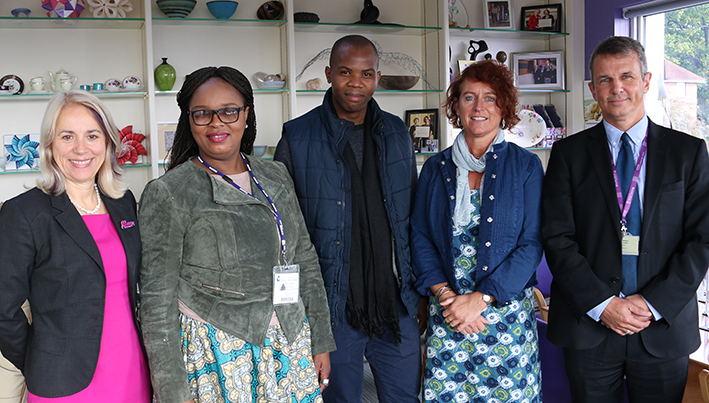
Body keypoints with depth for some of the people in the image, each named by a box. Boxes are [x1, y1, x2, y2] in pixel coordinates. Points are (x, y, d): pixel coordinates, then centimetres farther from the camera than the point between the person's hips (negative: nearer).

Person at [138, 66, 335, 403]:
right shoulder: (166, 194, -11)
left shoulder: (276, 177, 5)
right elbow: (158, 301, -11)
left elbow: (305, 261, 10)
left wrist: (321, 342, 9)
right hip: (216, 354, -4)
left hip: (289, 344, 5)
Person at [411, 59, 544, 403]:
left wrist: (480, 298, -13)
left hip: (507, 312, -1)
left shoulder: (525, 166, 1)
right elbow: (420, 237, 6)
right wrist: (444, 294, -10)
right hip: (446, 312, 2)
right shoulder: (436, 168, 7)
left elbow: (531, 244, -5)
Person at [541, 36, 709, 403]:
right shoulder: (569, 153, 3)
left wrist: (654, 303, -11)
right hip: (588, 326, 0)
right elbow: (557, 238, -4)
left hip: (665, 328, 1)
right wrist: (601, 304, -13)